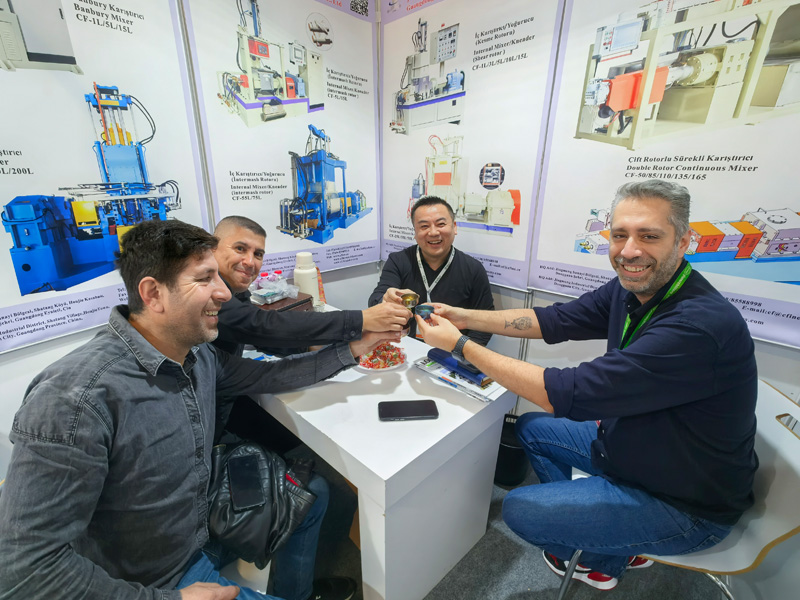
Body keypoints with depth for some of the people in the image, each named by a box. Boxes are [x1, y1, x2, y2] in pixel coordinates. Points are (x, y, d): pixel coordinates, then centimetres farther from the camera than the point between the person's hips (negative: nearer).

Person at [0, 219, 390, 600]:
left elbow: (265, 376, 2)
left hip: (204, 525, 7)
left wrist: (353, 349, -2)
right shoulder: (76, 397, -33)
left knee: (312, 493, 17)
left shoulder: (199, 355, -10)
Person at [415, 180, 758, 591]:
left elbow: (565, 395, -36)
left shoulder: (700, 326, -35)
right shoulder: (631, 288, -9)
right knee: (531, 428, 14)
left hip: (687, 505, -7)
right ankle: (608, 543, 30)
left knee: (519, 510, -10)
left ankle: (606, 557, 26)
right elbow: (554, 321, -1)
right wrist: (466, 317, -9)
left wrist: (460, 345, -29)